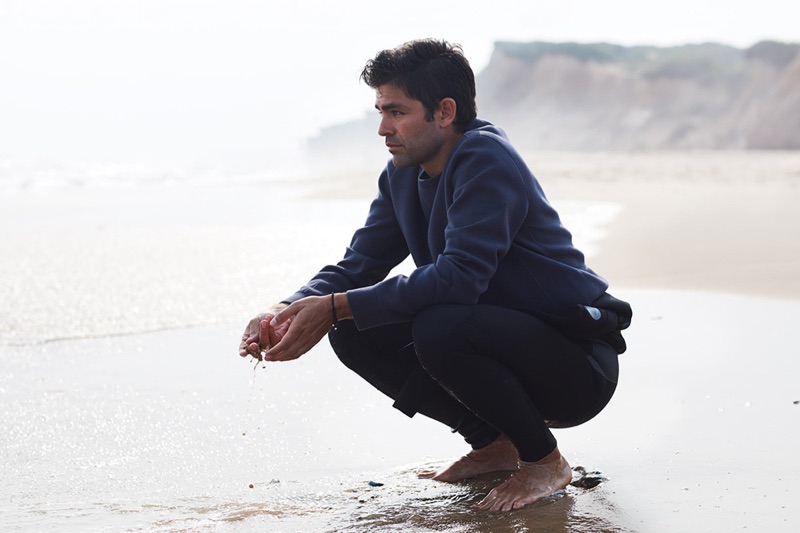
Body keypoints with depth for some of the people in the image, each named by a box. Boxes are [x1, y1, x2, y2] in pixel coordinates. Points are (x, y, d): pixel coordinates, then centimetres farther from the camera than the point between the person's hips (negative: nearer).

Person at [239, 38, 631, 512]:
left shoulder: (486, 158, -21)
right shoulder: (403, 174, 6)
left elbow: (459, 277, -32)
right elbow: (357, 266, 6)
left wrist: (335, 307, -30)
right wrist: (287, 313, -14)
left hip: (577, 362, -8)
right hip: (502, 335, 9)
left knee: (439, 327, -34)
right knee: (354, 334, -3)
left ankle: (544, 459, -10)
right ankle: (493, 443, 9)